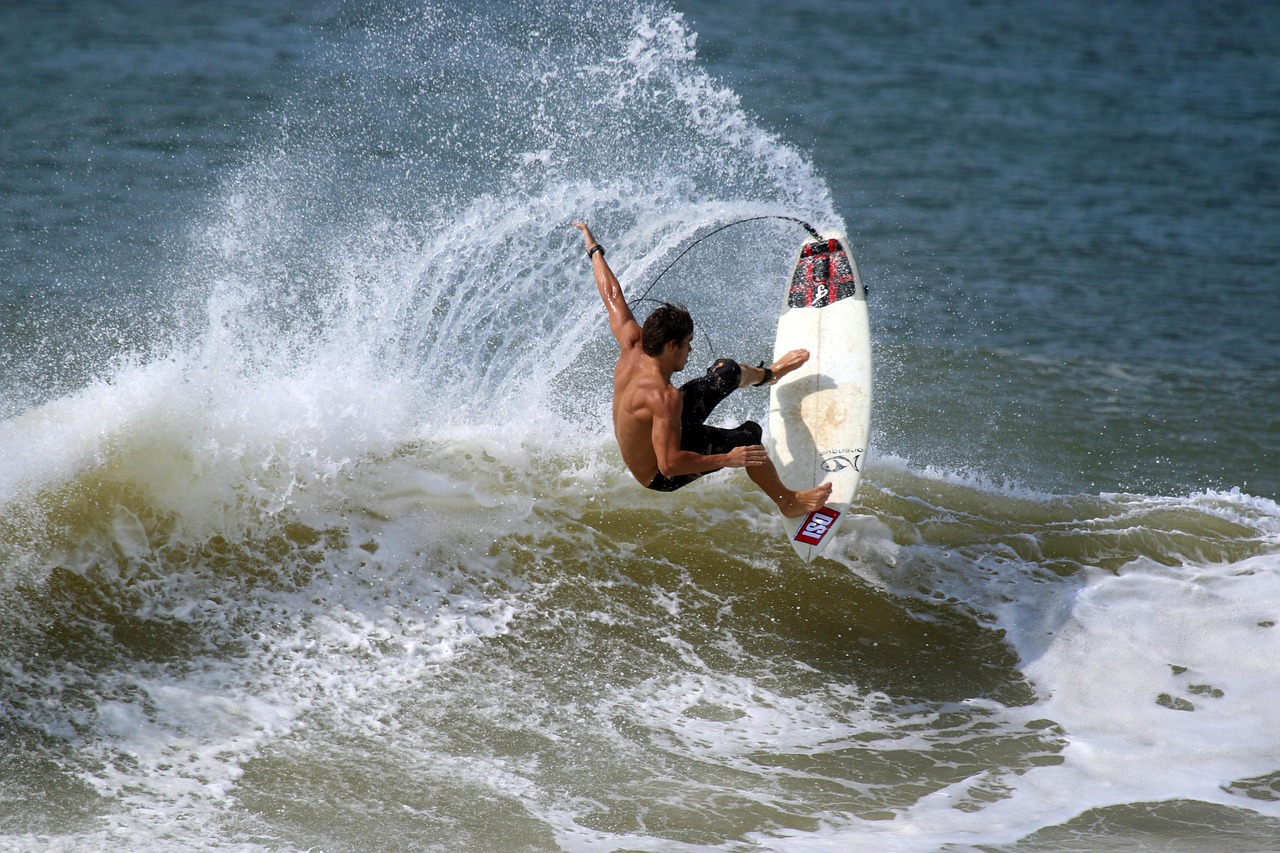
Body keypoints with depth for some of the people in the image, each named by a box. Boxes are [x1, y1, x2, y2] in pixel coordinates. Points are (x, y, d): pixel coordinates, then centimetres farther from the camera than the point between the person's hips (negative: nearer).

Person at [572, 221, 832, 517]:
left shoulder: (632, 347, -20)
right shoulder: (663, 396, -42)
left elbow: (612, 296, -4)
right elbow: (669, 465, -45)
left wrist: (595, 250, 10)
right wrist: (728, 460, -40)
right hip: (660, 478, -8)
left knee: (727, 371, 13)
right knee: (748, 435, -11)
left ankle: (768, 374, 51)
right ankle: (789, 503, 14)